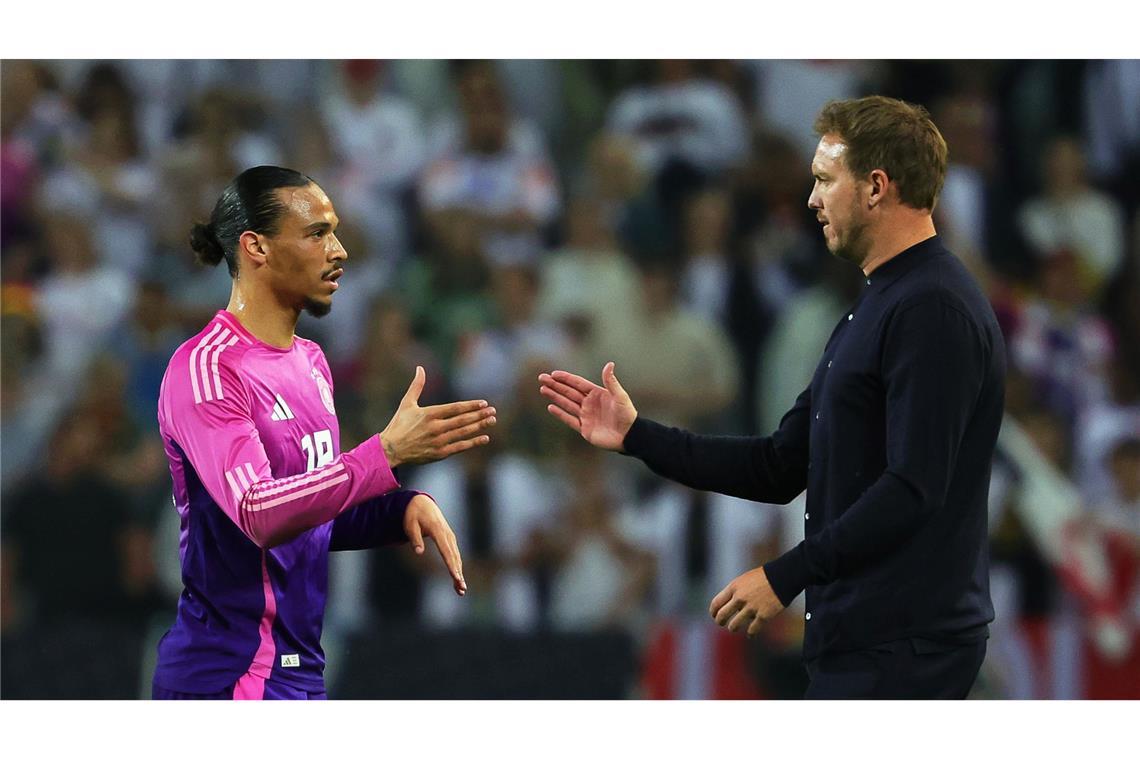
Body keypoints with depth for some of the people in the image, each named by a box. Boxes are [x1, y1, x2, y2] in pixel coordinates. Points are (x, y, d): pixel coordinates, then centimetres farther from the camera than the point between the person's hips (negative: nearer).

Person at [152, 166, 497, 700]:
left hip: (298, 673, 9)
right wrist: (387, 453, -31)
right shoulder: (204, 369, -13)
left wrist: (405, 508, 1)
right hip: (233, 675, -9)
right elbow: (259, 514, -25)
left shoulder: (310, 363, 16)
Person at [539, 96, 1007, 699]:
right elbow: (783, 467, 19)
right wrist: (638, 437, 14)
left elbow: (912, 489, -23)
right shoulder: (878, 305, 18)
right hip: (866, 636, 11)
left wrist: (786, 576, -20)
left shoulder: (933, 311, -16)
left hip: (898, 644, -11)